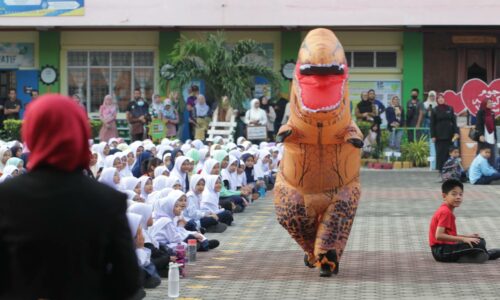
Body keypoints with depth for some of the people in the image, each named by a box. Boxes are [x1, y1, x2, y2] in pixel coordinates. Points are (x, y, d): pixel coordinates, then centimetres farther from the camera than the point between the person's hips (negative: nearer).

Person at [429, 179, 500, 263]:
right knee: (479, 244, -20)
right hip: (442, 251, -11)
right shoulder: (445, 212, -15)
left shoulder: (445, 210, 16)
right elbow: (439, 236, -26)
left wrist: (466, 237, 10)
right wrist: (463, 239, -23)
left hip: (442, 249, 11)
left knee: (480, 240, 22)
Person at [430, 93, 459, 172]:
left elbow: (454, 121, 7)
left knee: (448, 151, 2)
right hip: (439, 135, -1)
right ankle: (440, 168, 2)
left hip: (449, 134, 1)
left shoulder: (450, 109, 8)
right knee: (440, 152, -3)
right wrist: (433, 136, -5)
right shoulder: (434, 110, 3)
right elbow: (432, 124, 2)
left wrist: (456, 132, -4)